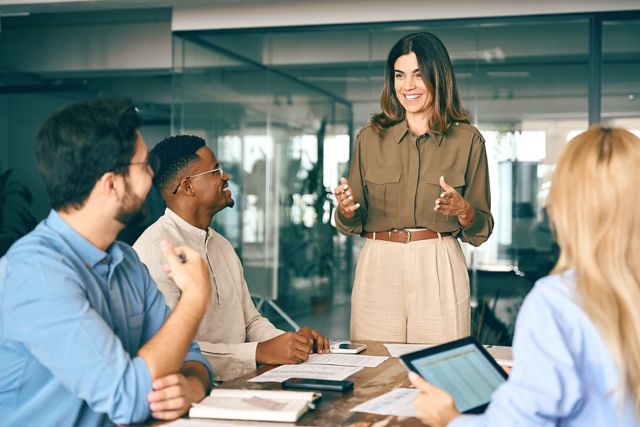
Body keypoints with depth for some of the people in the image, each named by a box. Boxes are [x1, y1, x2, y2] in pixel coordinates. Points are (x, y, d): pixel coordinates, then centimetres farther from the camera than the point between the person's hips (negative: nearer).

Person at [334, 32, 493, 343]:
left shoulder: (467, 140, 3)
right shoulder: (370, 138, 7)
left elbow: (481, 229, 5)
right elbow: (354, 224, 11)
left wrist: (462, 210, -15)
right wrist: (346, 208, -10)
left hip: (439, 270, -1)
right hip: (378, 268, 1)